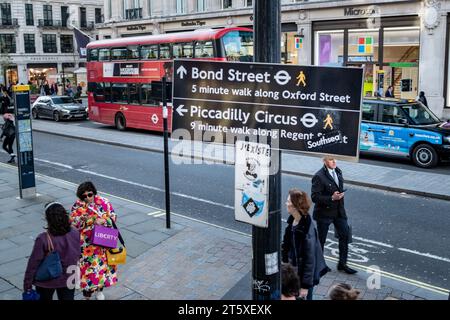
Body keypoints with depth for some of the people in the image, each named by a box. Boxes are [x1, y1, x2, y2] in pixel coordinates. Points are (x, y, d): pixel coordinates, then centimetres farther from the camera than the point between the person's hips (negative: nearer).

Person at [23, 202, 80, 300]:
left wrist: (27, 284, -5)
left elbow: (34, 263, -18)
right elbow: (77, 256, -1)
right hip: (68, 280, 2)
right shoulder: (75, 234, -16)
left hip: (47, 282, -2)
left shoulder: (43, 239, -27)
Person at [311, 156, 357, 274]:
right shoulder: (319, 177, -20)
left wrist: (340, 195, 6)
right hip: (324, 213, -6)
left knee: (345, 235, 7)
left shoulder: (338, 171, 4)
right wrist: (332, 198, -27)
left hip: (339, 211, 7)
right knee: (321, 239, 9)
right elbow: (314, 197, -22)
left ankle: (342, 264, 21)